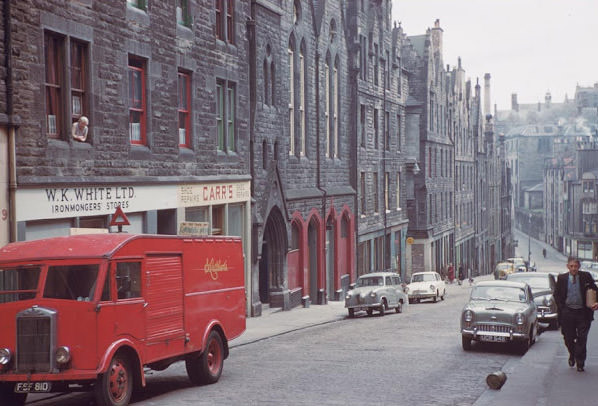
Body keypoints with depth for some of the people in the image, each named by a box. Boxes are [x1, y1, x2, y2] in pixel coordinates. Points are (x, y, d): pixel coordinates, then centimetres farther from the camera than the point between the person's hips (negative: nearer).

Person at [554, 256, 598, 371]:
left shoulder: (586, 277, -2)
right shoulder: (562, 278, 1)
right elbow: (556, 294, 10)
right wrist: (560, 308, -1)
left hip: (583, 312, -1)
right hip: (567, 312, 1)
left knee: (582, 338, -1)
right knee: (568, 338, 9)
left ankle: (580, 363, 10)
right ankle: (572, 356, 37)